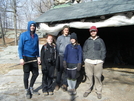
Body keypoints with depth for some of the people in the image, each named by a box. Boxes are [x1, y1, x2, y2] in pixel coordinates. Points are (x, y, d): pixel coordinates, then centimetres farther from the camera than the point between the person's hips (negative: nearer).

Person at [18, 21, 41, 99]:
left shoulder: (36, 36, 7)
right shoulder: (23, 35, -6)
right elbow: (20, 47, -7)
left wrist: (38, 57, 8)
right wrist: (21, 58, -15)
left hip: (34, 58, 5)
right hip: (26, 57, -4)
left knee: (36, 73, 9)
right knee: (26, 75, 5)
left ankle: (31, 87, 33)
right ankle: (27, 90, 23)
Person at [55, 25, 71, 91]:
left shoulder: (70, 37, 6)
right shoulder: (59, 38, 7)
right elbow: (57, 47, 7)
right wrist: (58, 54, -2)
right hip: (61, 56, 0)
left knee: (66, 70, 4)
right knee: (59, 70, 1)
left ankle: (64, 84, 16)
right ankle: (58, 83, 14)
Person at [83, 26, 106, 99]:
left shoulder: (100, 40, 7)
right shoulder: (87, 41, 11)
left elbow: (103, 51, 5)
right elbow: (84, 51, 12)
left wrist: (102, 60, -2)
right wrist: (85, 59, 3)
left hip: (98, 62, -1)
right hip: (88, 62, 1)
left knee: (98, 77, 1)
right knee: (89, 76, 5)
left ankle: (98, 91, 14)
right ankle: (88, 90, 18)